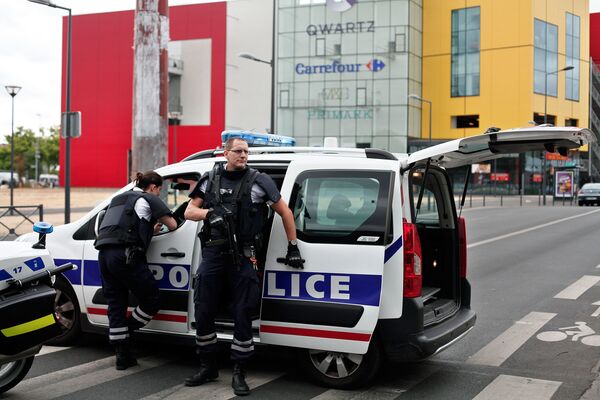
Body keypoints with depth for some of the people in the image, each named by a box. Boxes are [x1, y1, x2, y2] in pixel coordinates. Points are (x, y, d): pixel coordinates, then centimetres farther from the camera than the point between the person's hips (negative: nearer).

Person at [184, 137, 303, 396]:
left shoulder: (258, 181, 0)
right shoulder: (210, 179, 9)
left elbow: (285, 212, 5)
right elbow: (189, 211, 9)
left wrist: (293, 247, 4)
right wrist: (210, 213, -12)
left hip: (242, 257, -3)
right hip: (213, 253, 3)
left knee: (242, 315, -1)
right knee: (203, 312, 7)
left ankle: (239, 374, 10)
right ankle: (208, 368, 23)